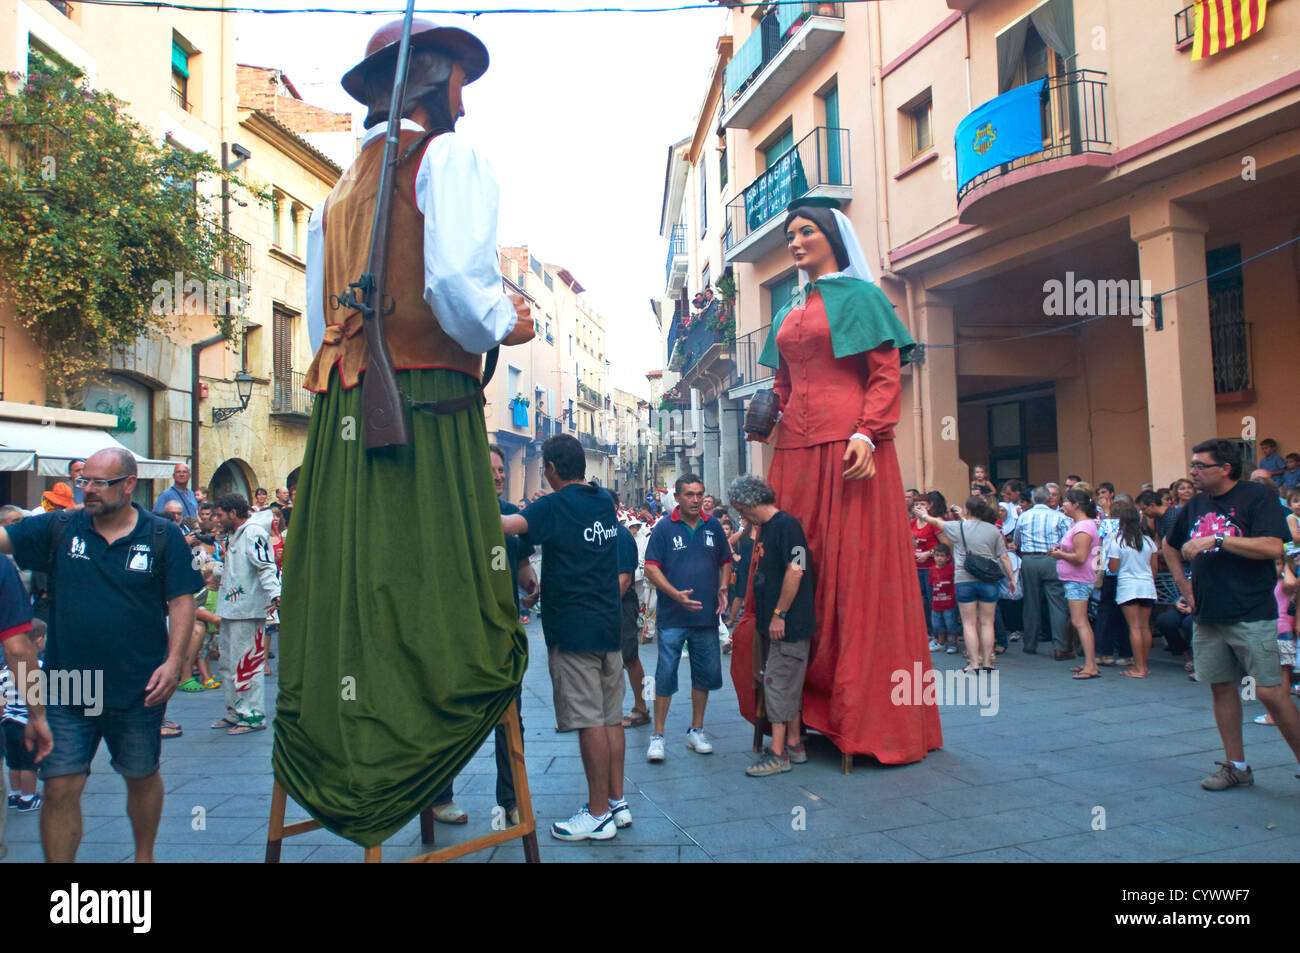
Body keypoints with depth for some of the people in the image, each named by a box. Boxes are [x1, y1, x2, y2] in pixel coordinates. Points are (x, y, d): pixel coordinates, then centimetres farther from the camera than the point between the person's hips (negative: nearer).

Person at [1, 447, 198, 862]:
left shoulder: (163, 536, -5)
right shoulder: (59, 529, 1)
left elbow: (182, 601, -5)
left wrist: (173, 661, -13)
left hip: (138, 688, -1)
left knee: (142, 778, 17)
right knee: (60, 788, 2)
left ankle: (144, 856, 40)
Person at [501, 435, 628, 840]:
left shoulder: (555, 506, -12)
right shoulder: (605, 501, 10)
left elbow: (505, 526, -23)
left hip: (573, 631, -7)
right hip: (609, 626, 8)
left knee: (589, 722, -1)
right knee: (611, 718, 13)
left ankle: (599, 815, 7)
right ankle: (617, 802, 22)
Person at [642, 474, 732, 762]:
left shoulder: (713, 526, 7)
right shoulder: (664, 527, -4)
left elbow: (725, 561, 18)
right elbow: (651, 568, -8)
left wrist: (723, 588, 0)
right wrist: (675, 594, -20)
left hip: (707, 615, 4)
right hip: (673, 617, -4)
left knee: (706, 673, 11)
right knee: (665, 674, -2)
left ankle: (696, 731, 27)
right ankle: (657, 736, 9)